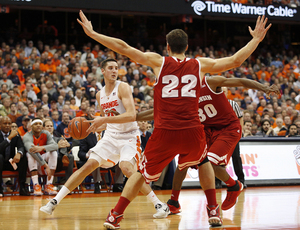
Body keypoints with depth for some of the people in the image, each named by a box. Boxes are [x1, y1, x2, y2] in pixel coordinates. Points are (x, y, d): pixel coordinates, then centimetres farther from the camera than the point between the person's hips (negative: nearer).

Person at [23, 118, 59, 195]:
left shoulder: (46, 134, -7)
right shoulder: (27, 136, -22)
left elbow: (55, 146, -23)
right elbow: (31, 149, -40)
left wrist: (42, 148, -44)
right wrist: (46, 166, -52)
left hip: (43, 158, 3)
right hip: (32, 163, -3)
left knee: (53, 152, -24)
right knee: (31, 154, -34)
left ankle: (49, 185, -31)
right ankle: (36, 186, -41)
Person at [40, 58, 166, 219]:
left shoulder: (122, 88, -12)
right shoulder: (100, 95, 10)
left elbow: (131, 115, -25)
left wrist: (104, 119, -27)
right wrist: (93, 128, 5)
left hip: (129, 136, -6)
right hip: (111, 136, 6)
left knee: (126, 168, -28)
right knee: (88, 166, -2)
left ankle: (159, 205, -17)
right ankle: (54, 202, 2)